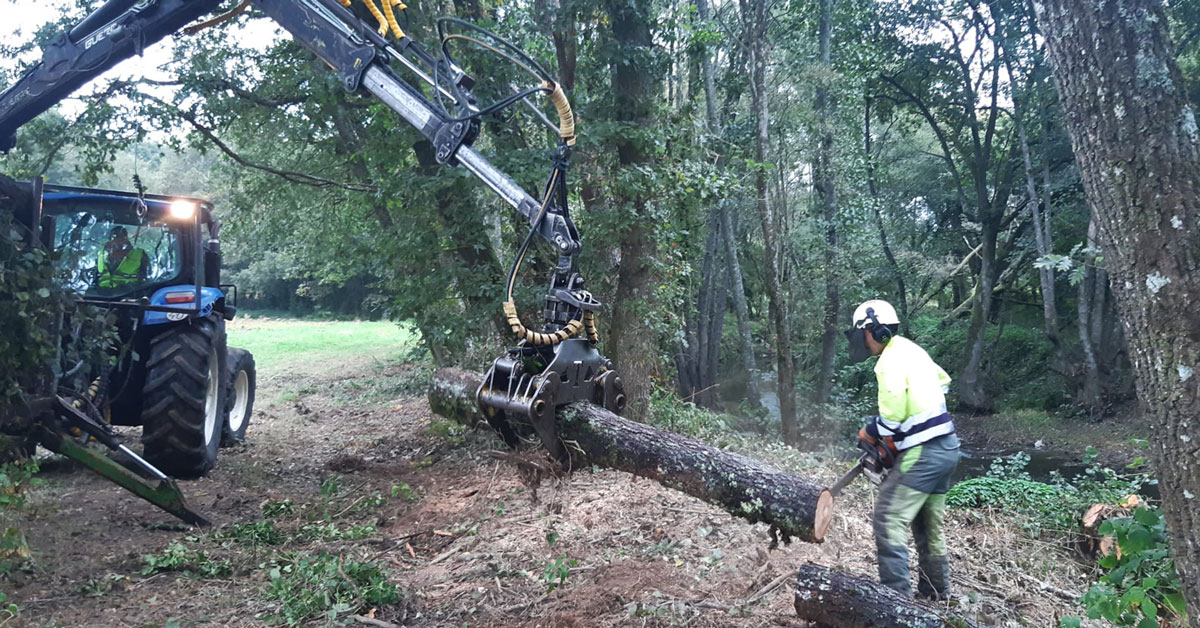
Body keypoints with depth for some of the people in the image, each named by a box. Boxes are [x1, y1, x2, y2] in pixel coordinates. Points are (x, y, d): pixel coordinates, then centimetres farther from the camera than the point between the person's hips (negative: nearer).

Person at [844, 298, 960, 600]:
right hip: (947, 447, 10)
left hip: (923, 454, -10)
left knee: (889, 518, -9)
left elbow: (892, 415, -21)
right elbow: (942, 381, 27)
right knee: (930, 523, 19)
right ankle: (936, 591, 29)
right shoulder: (912, 349, 12)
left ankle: (897, 593, -10)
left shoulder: (891, 361, -17)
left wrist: (870, 432, -3)